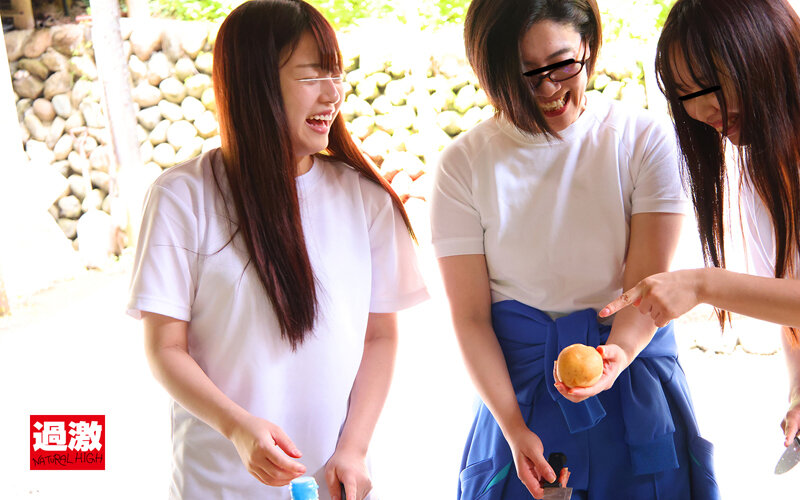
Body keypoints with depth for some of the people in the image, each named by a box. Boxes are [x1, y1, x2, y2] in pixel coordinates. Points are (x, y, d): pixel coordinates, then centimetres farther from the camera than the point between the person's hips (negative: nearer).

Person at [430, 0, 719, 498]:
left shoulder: (646, 139, -6)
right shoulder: (465, 163, -5)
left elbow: (648, 284, -11)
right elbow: (470, 316, -7)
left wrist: (619, 351, -32)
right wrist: (513, 427, -16)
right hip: (518, 386, 0)